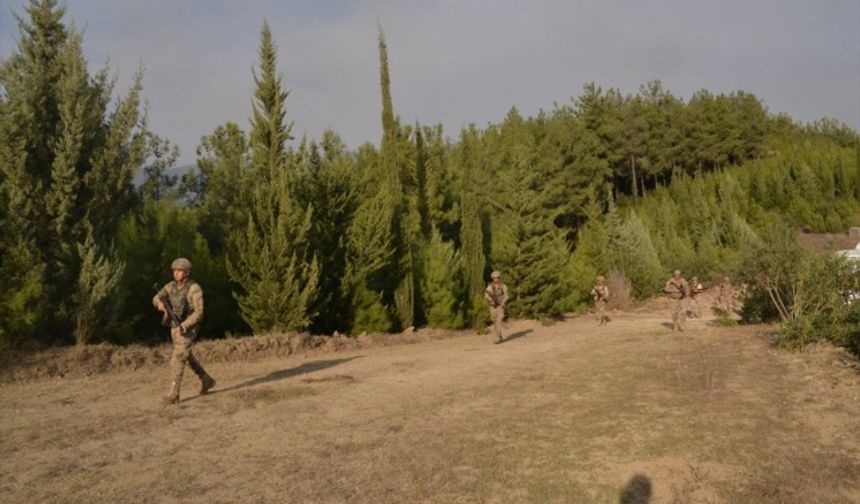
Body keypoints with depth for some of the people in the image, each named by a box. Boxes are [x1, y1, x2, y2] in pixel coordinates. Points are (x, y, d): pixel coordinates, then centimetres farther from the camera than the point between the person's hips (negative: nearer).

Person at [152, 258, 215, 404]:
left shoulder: (195, 289, -15)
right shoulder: (171, 286, 6)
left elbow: (199, 313, -18)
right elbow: (156, 298, -5)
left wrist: (184, 326, -32)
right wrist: (160, 304, -31)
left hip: (188, 329, -8)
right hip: (175, 328, 8)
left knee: (177, 360, -12)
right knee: (188, 357, 19)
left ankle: (173, 394, -5)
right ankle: (206, 380, 35)